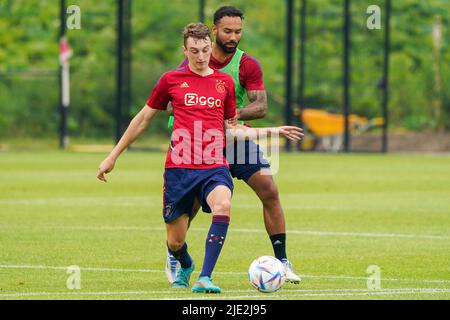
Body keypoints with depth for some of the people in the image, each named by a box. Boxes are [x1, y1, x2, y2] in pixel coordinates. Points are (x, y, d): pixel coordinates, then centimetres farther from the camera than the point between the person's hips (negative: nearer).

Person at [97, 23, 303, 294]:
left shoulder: (225, 82, 12)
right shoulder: (171, 80, 6)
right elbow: (143, 119, 17)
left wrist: (272, 131, 12)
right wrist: (113, 157, 19)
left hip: (214, 167, 0)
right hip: (179, 168, 0)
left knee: (223, 205, -34)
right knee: (175, 242, 3)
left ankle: (205, 278, -32)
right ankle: (185, 267, 41)